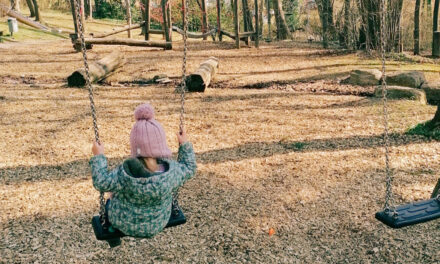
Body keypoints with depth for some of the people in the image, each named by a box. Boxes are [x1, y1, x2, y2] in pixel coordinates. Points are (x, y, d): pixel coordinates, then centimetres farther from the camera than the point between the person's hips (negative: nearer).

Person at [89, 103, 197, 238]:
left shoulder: (125, 173, -34)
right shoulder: (172, 172, -28)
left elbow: (101, 183, -19)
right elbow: (189, 168, -7)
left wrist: (98, 156, -10)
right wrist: (185, 144, 1)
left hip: (124, 224, -2)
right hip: (156, 225, 2)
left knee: (111, 201, 30)